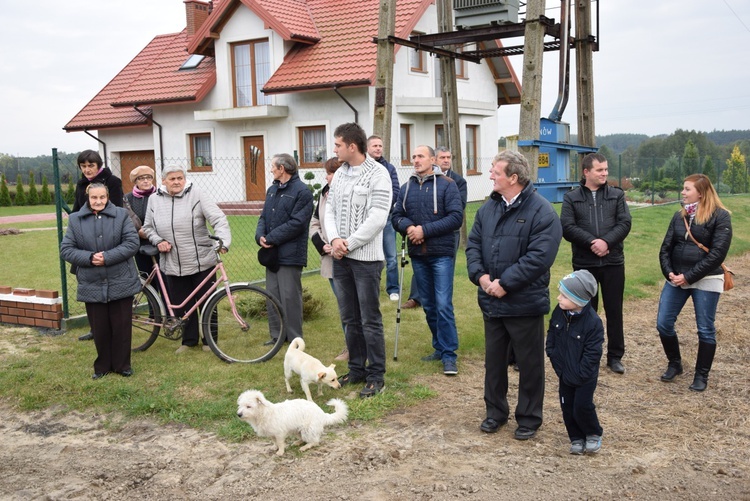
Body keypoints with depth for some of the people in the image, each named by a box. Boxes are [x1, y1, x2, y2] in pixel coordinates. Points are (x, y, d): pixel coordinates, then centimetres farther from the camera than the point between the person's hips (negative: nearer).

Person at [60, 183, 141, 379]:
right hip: (92, 285, 1)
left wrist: (107, 257, -18)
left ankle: (122, 364, 21)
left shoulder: (121, 215, -1)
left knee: (122, 327, 7)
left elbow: (132, 243, -8)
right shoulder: (75, 219, 4)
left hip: (121, 283, -1)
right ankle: (102, 366, 24)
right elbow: (66, 250, 0)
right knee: (99, 329, 8)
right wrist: (90, 258, -16)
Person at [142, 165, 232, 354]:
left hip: (202, 262, -3)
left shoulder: (196, 194, -8)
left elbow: (218, 218, -15)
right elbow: (148, 227, 16)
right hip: (173, 265, 3)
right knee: (181, 305, 11)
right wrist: (158, 241, -4)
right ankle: (189, 340, 29)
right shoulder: (155, 199, 4)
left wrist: (223, 241, -30)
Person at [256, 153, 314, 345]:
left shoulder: (302, 191, -10)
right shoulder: (272, 190, 16)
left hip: (290, 254, -8)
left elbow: (297, 223, -17)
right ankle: (277, 334, 23)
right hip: (271, 252, 8)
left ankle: (294, 339, 7)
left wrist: (271, 238, -16)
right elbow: (264, 217, 15)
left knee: (290, 297, -4)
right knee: (273, 295, 12)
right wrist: (260, 236, -5)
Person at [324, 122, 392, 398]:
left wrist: (349, 244, -14)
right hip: (341, 258, 7)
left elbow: (377, 218, -17)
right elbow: (330, 211, 12)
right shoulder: (339, 174, 11)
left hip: (365, 258, -7)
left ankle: (376, 376, 10)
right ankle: (356, 369, 26)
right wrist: (334, 240, -6)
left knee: (370, 320, -1)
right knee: (350, 319, 14)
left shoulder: (378, 174, -11)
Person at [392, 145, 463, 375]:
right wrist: (408, 227, -13)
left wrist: (425, 230, -17)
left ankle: (448, 355, 0)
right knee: (428, 305, 12)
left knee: (443, 305, -7)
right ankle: (439, 347, 25)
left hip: (441, 254, -5)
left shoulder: (446, 185, -5)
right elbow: (397, 216, 9)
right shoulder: (407, 188, 9)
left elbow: (456, 217, -12)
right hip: (418, 255, 5)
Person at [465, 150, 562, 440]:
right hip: (491, 301, 6)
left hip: (525, 305, -6)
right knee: (493, 360, 17)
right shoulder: (488, 208, 8)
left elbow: (539, 257, -22)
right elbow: (473, 244, 8)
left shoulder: (542, 212, -14)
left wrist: (505, 283, -22)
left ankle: (529, 419, 25)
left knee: (529, 364, 8)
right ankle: (495, 412, 33)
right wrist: (480, 275, -9)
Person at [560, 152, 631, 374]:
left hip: (613, 263, 1)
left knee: (614, 310, 9)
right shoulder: (571, 198, 2)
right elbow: (567, 227, -9)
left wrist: (606, 241, -18)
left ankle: (615, 356, 21)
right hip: (584, 264, -1)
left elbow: (624, 223, -4)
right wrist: (592, 243, -19)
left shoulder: (617, 195, 6)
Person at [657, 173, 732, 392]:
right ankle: (674, 364, 25)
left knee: (705, 329, 4)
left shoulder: (720, 216, -8)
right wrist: (669, 272, -8)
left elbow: (718, 253, -15)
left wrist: (689, 276, -17)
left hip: (706, 281, -5)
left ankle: (701, 375, 19)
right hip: (676, 279, 5)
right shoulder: (679, 215, 9)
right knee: (663, 324, 3)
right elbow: (666, 247, 9)